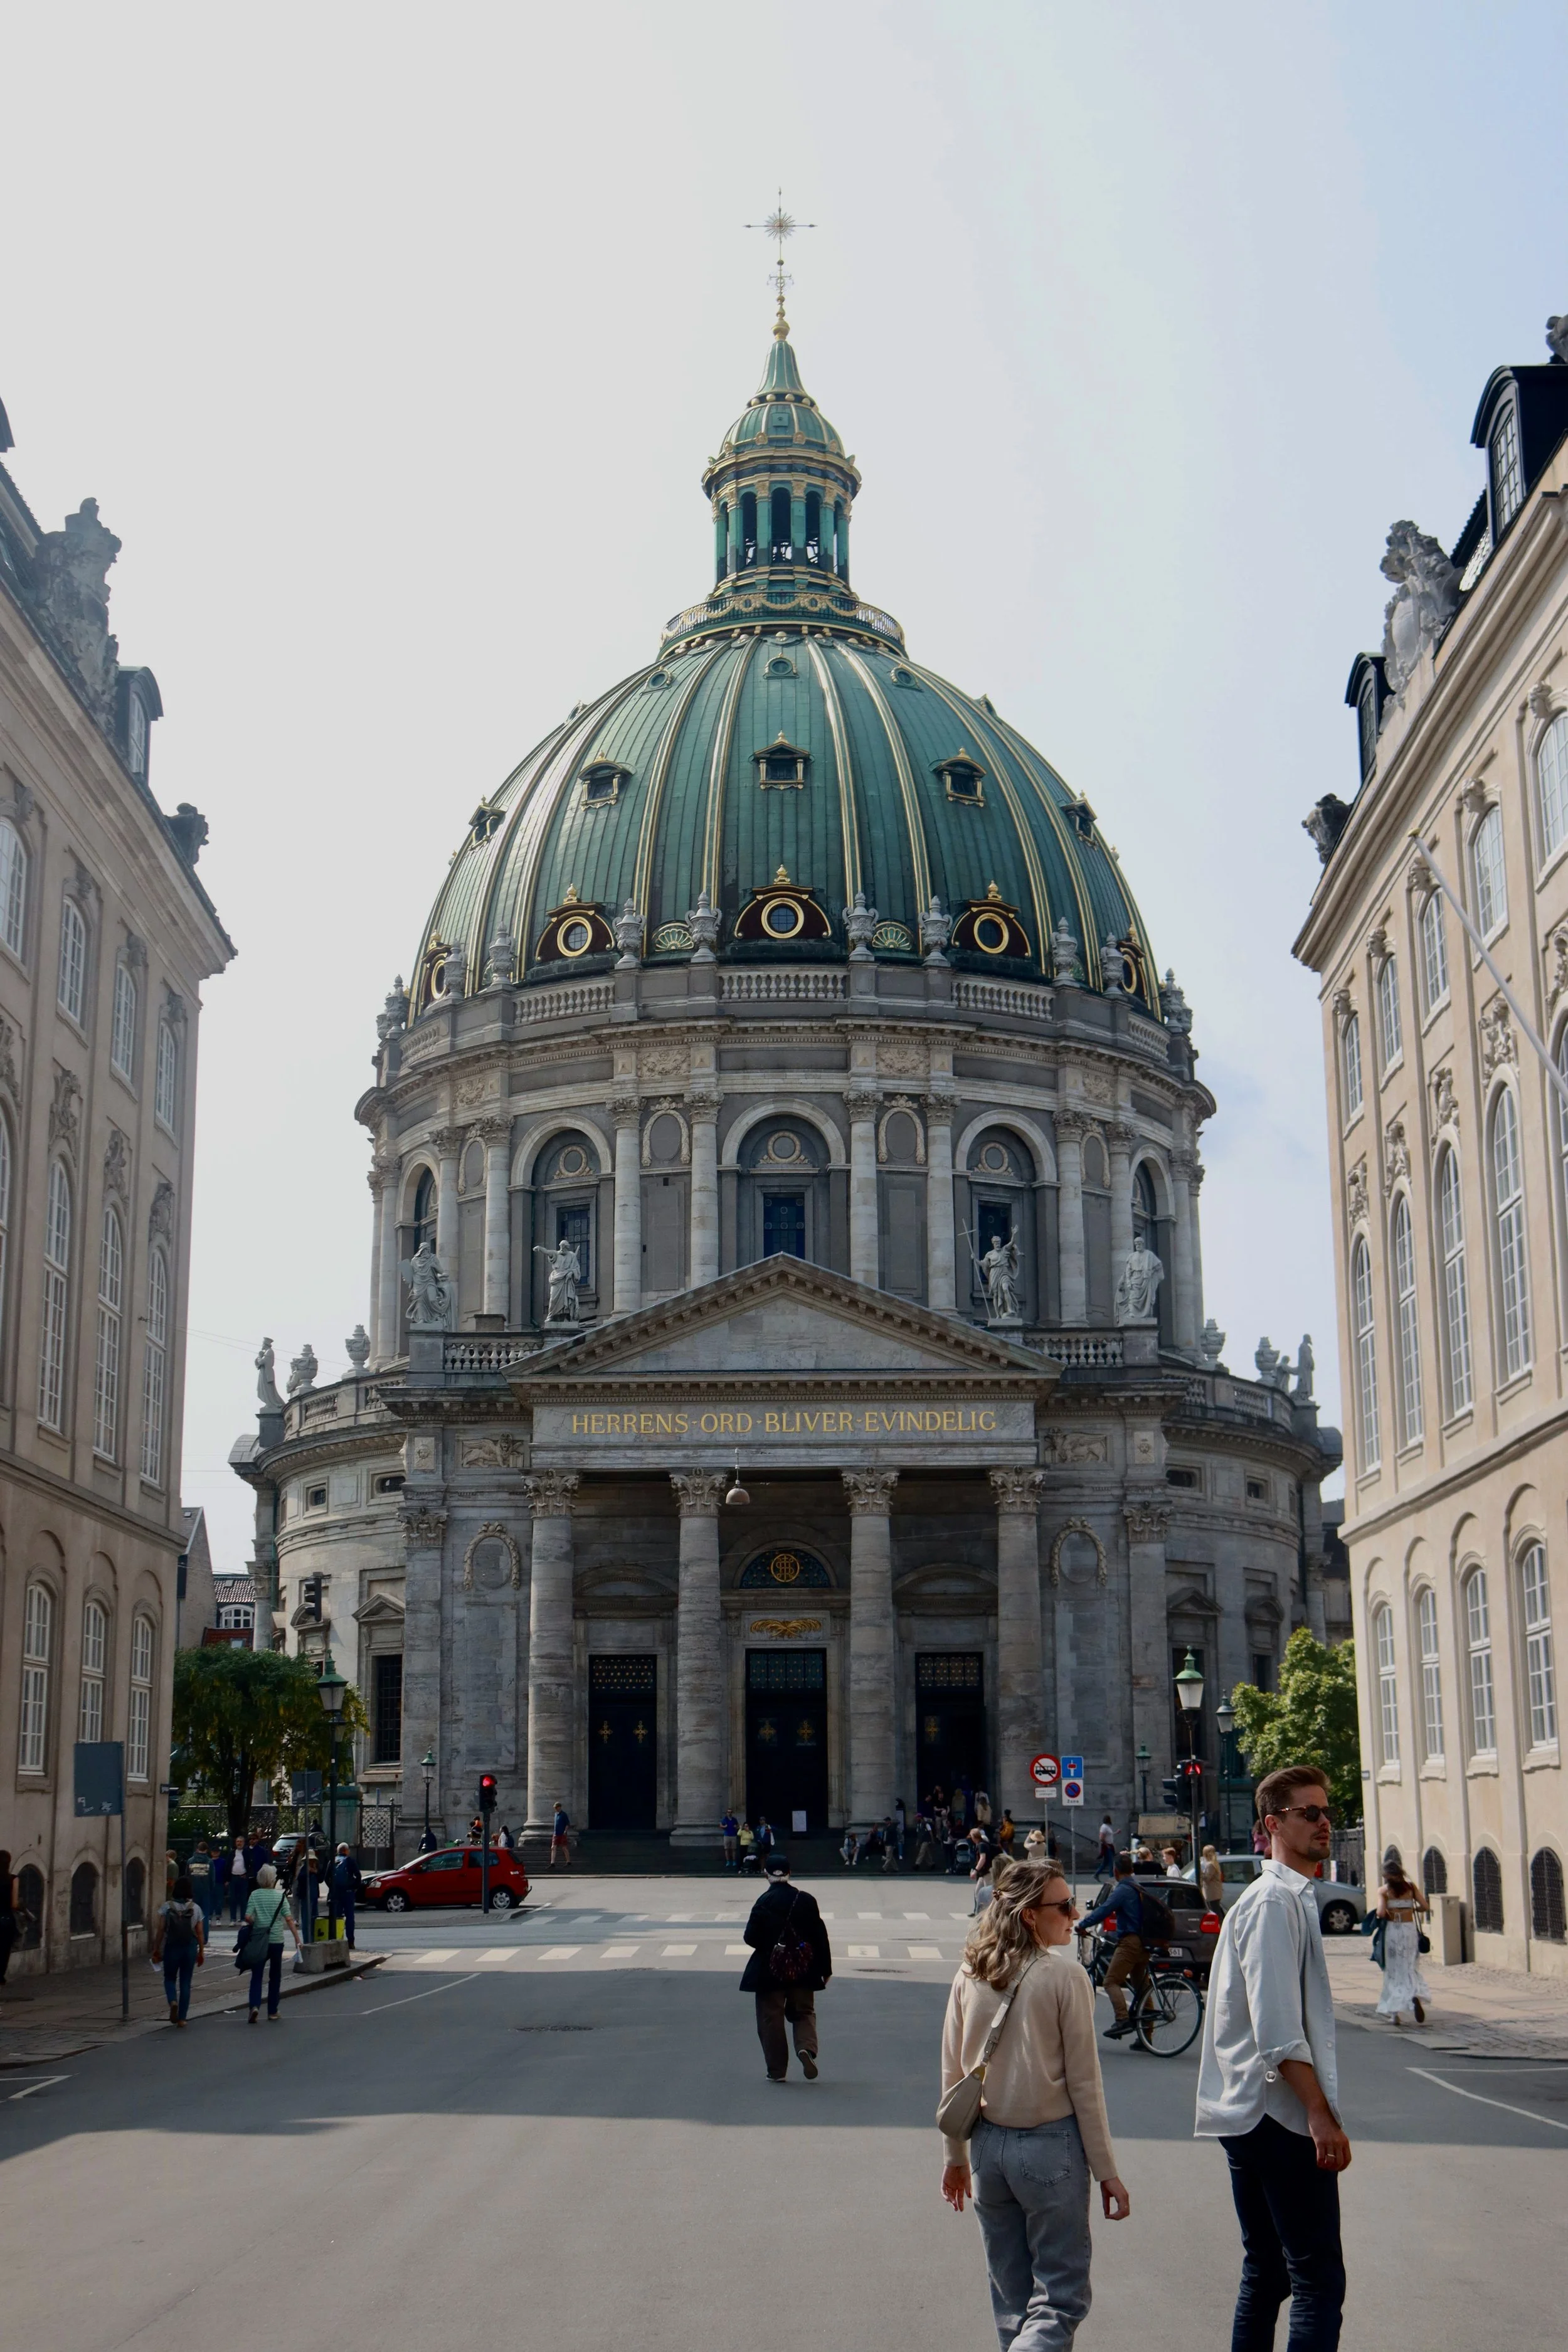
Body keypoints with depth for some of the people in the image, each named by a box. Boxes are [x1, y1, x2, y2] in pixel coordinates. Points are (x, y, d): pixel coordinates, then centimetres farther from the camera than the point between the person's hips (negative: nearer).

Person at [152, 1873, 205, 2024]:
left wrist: (156, 1949, 3)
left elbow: (160, 1930, -7)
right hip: (190, 1949, 1)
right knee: (185, 1982, 9)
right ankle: (182, 2018, 8)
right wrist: (202, 1952, 9)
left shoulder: (167, 1907, -6)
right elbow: (200, 1933, 0)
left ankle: (173, 2001, -13)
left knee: (170, 1978, 17)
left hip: (171, 1948, -1)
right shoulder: (196, 1908, -3)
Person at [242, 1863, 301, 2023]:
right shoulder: (281, 1896, -5)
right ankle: (272, 2012, 17)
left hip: (258, 1941, 0)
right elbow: (289, 1919, -8)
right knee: (275, 1977, 14)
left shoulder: (255, 1895, -4)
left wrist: (254, 1925, 11)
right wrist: (297, 1938, -4)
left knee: (256, 1975, 4)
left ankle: (255, 2006, -18)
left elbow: (248, 1917, -11)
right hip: (277, 1941, 0)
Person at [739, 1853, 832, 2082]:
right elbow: (820, 1936, -2)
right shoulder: (806, 1900, -4)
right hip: (802, 1968, 2)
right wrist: (825, 1968, 7)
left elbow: (751, 1937, -11)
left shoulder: (763, 1902, -11)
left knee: (771, 2018, 9)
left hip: (770, 1970, -2)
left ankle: (777, 2070, 11)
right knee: (804, 2012, 16)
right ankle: (807, 2047, -12)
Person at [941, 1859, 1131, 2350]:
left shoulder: (970, 1976, 2)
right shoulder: (1064, 1976, -12)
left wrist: (955, 2157, 19)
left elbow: (953, 2076, 8)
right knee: (1059, 2300, 1)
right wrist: (1107, 2171, -1)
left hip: (988, 2146, 5)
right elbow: (1083, 2084, -9)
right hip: (1050, 2145, -5)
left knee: (1011, 2301, 18)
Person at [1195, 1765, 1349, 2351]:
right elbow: (1278, 2030, -21)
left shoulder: (1289, 1897, 19)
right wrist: (1320, 2114, -22)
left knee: (1265, 2272, 16)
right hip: (1281, 2116, -11)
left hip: (1248, 2116, 11)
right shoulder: (1276, 1902, -13)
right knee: (1319, 2279, -10)